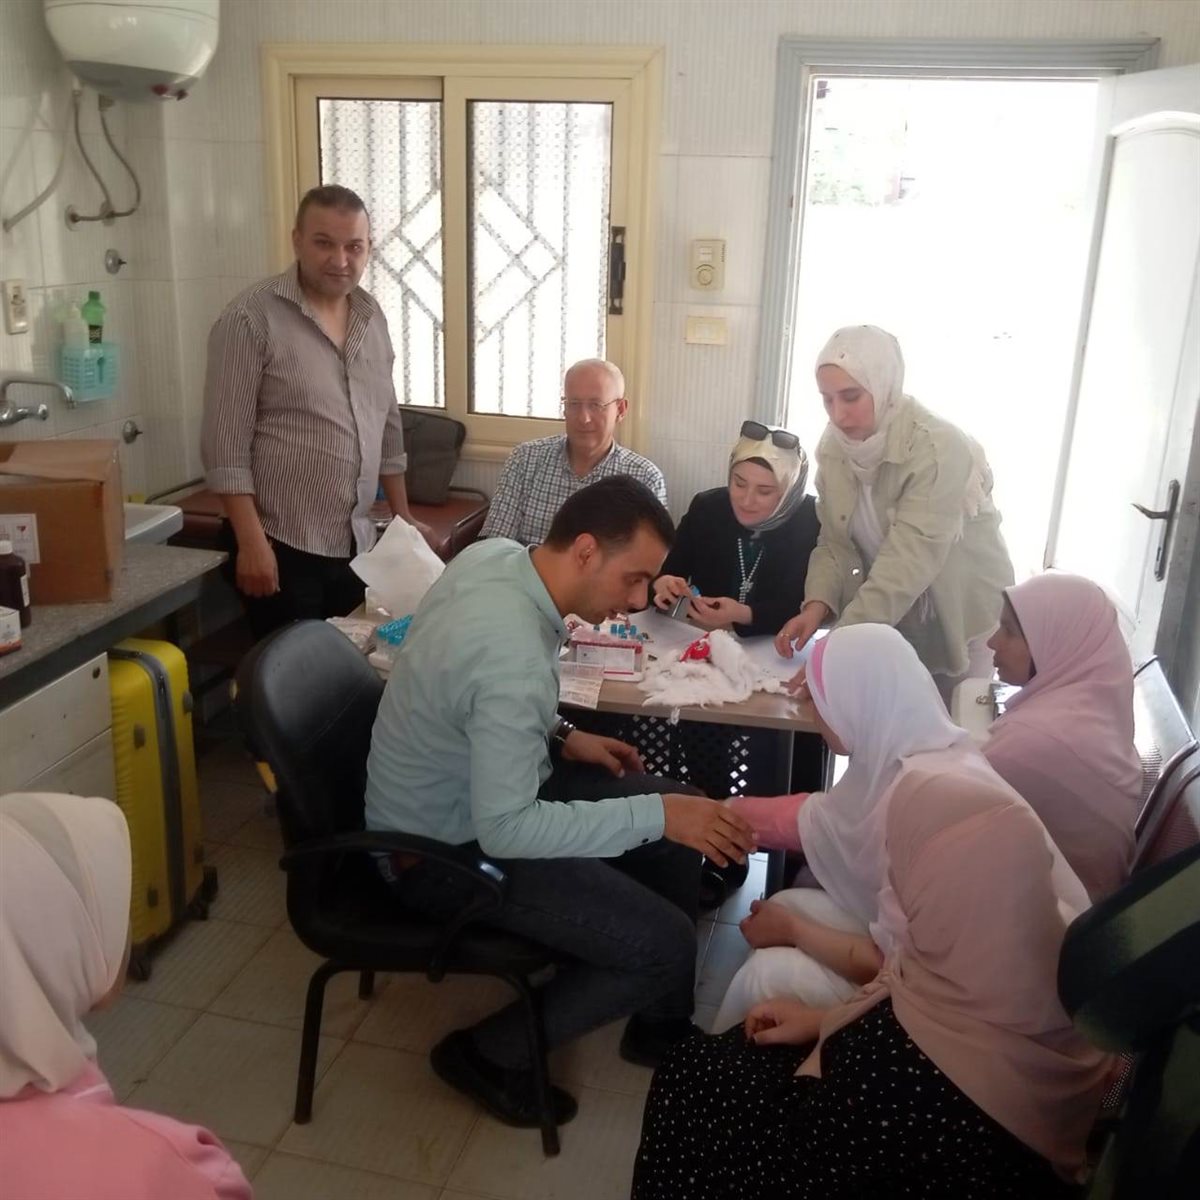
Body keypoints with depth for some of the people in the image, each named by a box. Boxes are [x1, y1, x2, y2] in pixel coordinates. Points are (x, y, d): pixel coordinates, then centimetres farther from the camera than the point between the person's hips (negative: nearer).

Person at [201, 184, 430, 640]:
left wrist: (403, 516, 16)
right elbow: (226, 445, -14)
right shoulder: (252, 319, -11)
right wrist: (252, 543, -17)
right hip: (283, 549, -6)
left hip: (357, 545, 6)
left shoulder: (371, 316, 9)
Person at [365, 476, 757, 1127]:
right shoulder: (516, 658, -35)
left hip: (468, 783, 10)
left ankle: (659, 1021, 27)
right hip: (447, 853, -9)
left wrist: (560, 735, 3)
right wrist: (656, 815, -28)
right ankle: (489, 1052, 9)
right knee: (668, 946, -12)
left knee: (679, 816, 10)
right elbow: (505, 830, -31)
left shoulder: (493, 553, -8)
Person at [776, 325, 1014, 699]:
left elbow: (907, 564, -34)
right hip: (890, 622, 5)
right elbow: (835, 541, -4)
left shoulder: (939, 449, -28)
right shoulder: (835, 444, -8)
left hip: (958, 619, -5)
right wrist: (817, 605, -23)